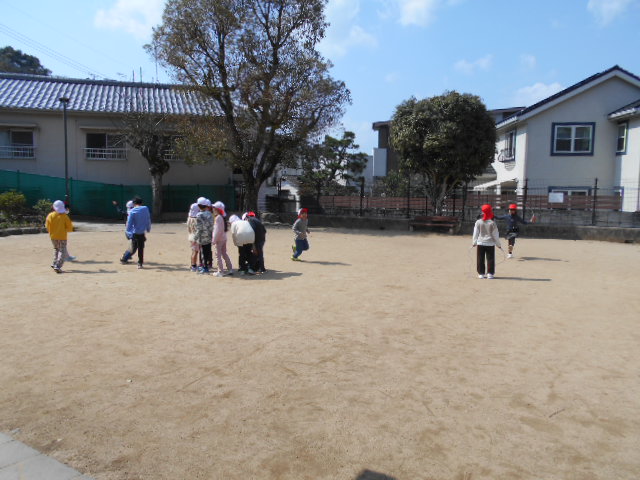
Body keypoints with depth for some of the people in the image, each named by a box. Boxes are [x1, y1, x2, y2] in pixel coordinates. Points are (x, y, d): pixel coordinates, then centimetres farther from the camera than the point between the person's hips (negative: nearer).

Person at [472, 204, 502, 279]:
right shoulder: (492, 223, -9)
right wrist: (498, 244, 6)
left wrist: (474, 242, 12)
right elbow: (495, 235, -4)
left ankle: (481, 273, 10)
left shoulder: (478, 222, -5)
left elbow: (475, 233, 0)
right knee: (490, 259, 7)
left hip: (480, 243, 1)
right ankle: (490, 273, 7)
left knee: (480, 259, 8)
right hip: (490, 243, -1)